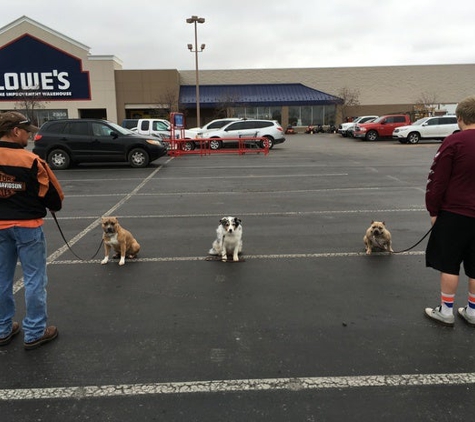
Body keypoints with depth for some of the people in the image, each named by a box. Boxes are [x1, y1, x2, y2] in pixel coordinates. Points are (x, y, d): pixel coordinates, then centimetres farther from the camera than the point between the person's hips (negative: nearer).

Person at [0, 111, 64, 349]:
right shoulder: (30, 160, -17)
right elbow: (50, 192, -9)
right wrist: (56, 206, 12)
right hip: (27, 226, -6)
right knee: (34, 280, 5)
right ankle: (34, 333, 13)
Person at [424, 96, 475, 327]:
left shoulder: (455, 141, -12)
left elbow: (437, 180, -13)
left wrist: (433, 210, -3)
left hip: (455, 214, -5)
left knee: (449, 264, 5)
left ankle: (446, 311, 15)